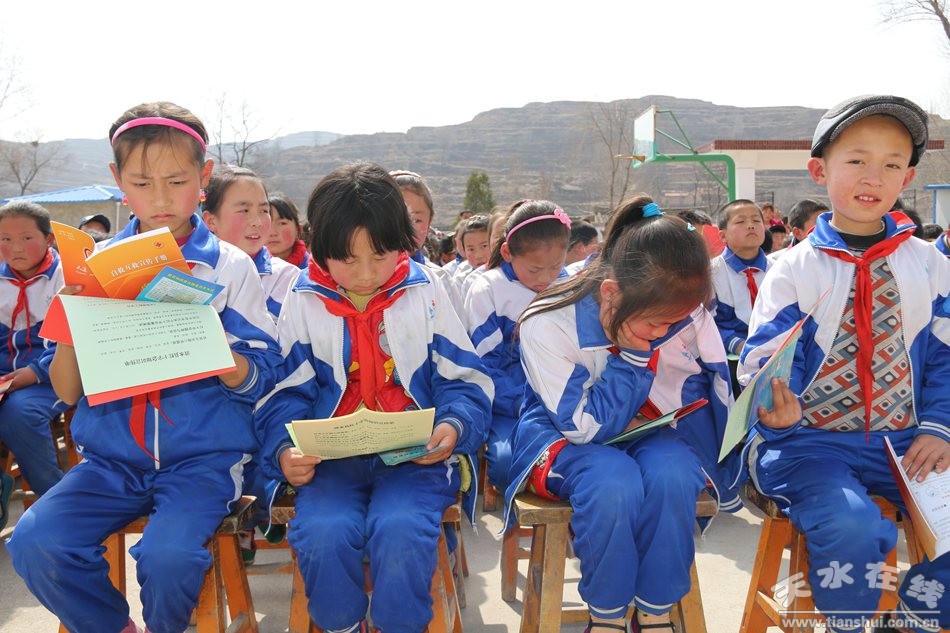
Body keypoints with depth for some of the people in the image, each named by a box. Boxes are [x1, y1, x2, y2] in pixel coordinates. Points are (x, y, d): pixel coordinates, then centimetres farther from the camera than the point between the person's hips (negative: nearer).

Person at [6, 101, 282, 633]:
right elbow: (68, 391, 5)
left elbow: (260, 381, -3)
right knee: (35, 542, -20)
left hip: (202, 455, -3)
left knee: (167, 557, -27)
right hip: (113, 455, 3)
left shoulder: (230, 266, 0)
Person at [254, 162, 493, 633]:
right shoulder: (302, 303, 4)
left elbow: (464, 378, 5)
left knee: (400, 530, -29)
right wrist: (285, 450, -13)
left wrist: (454, 426, -15)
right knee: (322, 533, -27)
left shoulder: (425, 294, 2)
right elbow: (285, 392, 6)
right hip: (332, 459, 1)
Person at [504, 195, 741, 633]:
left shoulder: (687, 314, -12)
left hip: (652, 432, 3)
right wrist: (634, 352, -28)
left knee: (673, 474, -32)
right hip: (563, 433, -3)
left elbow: (712, 397, 2)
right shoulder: (547, 323, -23)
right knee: (614, 483, -36)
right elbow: (586, 426, -21)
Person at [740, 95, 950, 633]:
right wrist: (774, 404, -28)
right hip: (808, 441, -4)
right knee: (853, 525, -30)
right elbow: (765, 358, -6)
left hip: (902, 440, 4)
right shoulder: (794, 270, -3)